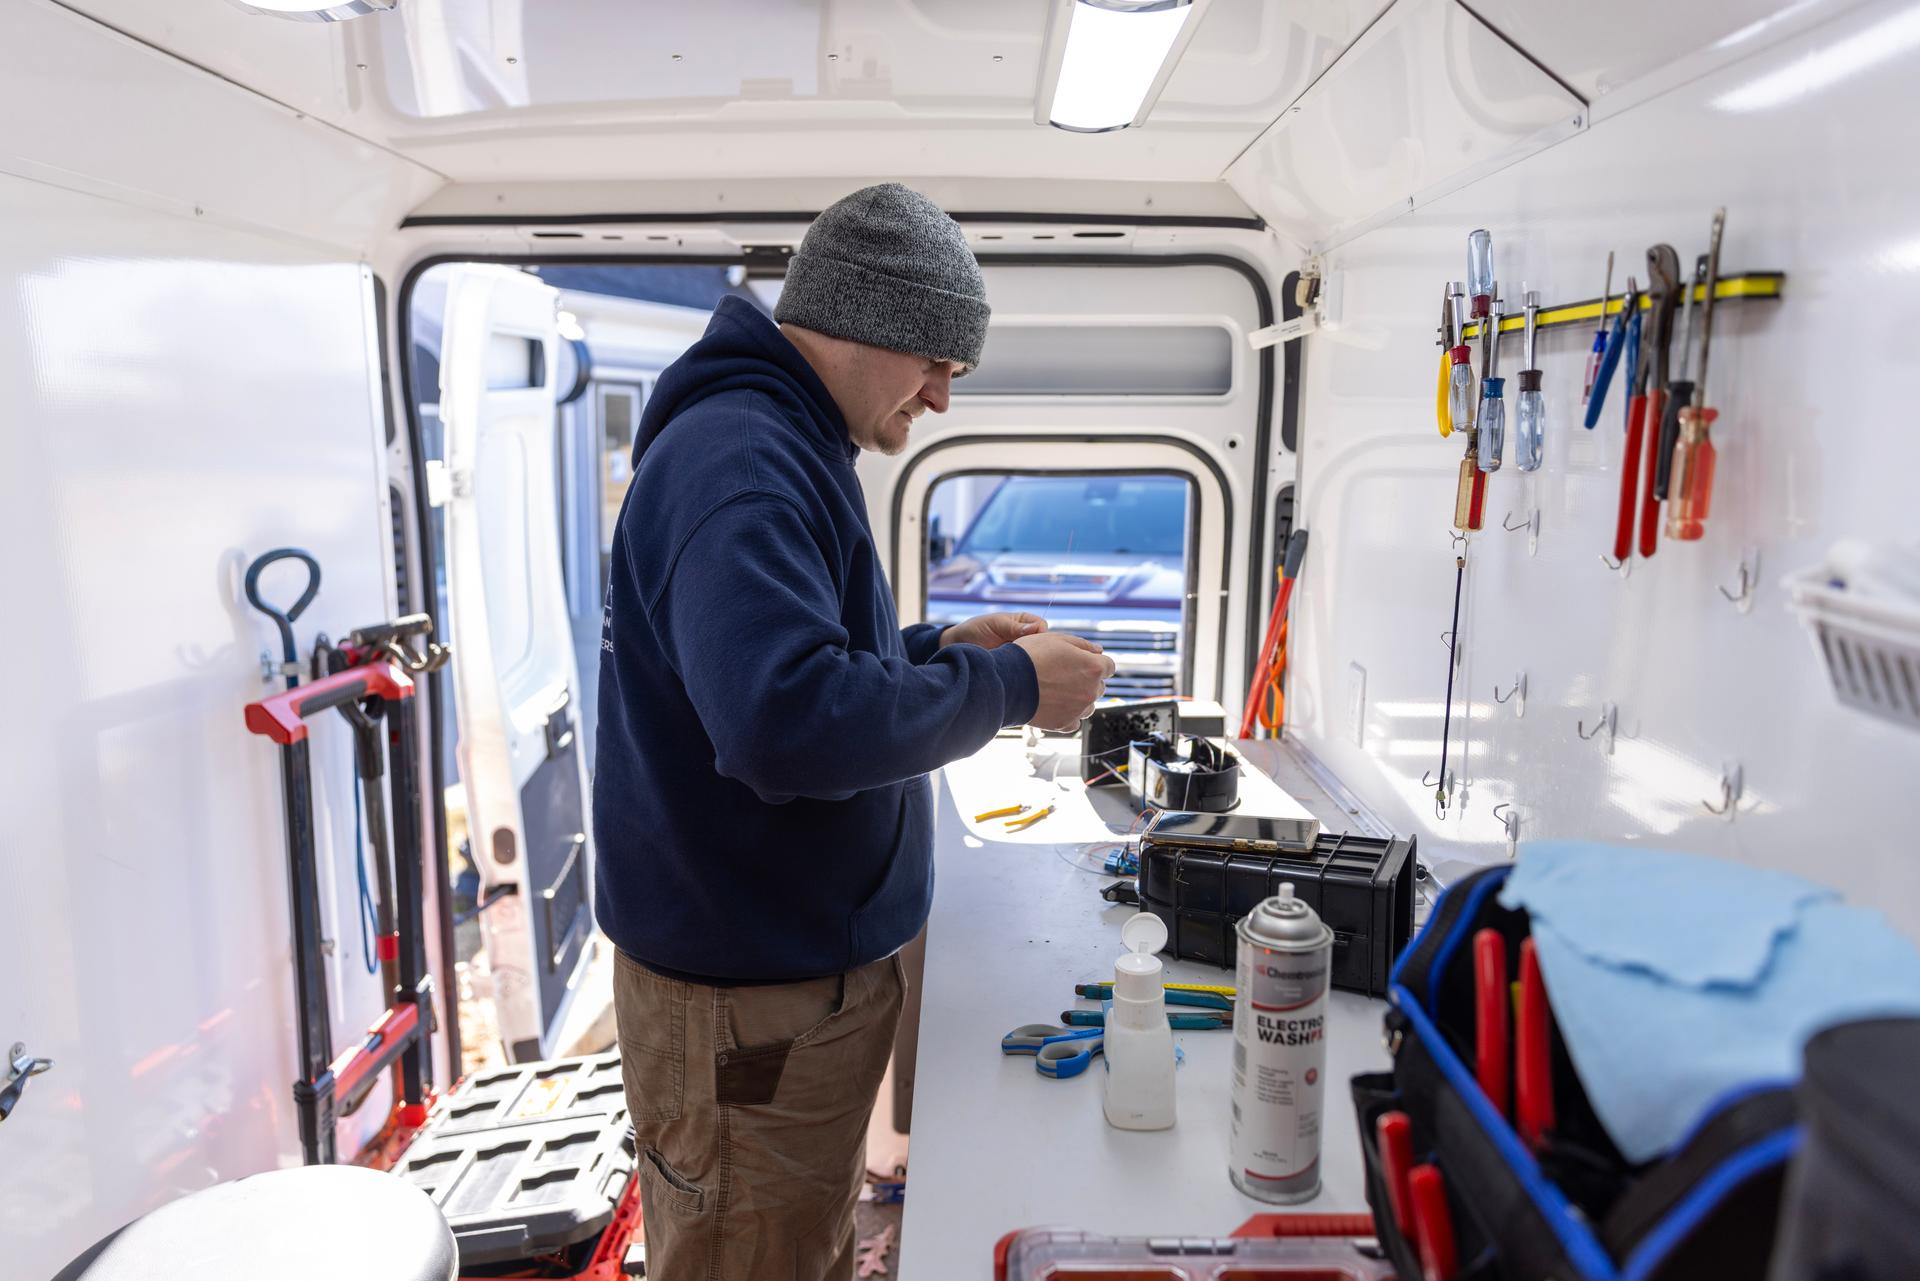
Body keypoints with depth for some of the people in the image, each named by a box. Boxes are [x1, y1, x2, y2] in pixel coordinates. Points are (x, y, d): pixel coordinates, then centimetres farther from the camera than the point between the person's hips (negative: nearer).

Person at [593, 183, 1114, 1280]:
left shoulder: (794, 448, 12)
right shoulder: (739, 460, -22)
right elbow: (790, 722, -35)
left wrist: (937, 646, 6)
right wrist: (1005, 687, -22)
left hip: (814, 961, 10)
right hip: (751, 1004, -10)